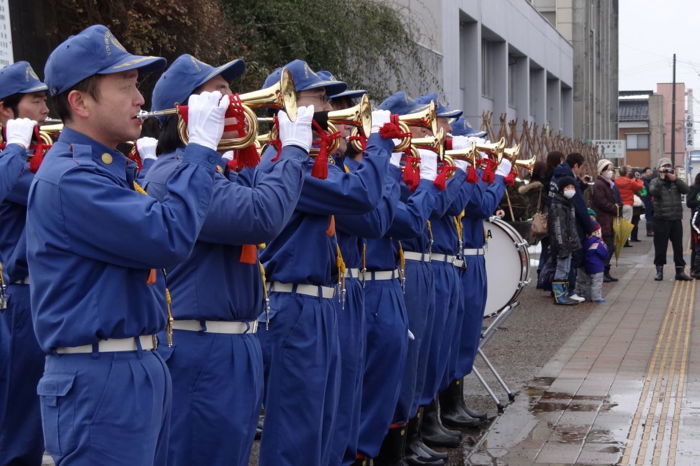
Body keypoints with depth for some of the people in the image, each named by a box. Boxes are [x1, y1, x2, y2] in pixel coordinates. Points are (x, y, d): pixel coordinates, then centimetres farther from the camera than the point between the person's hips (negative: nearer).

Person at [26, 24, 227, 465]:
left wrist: (207, 150, 9)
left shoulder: (111, 168, 13)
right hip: (99, 379, -10)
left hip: (142, 367, 10)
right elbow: (172, 238, -26)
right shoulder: (69, 177, -18)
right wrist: (202, 146, -16)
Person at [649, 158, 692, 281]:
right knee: (660, 246, 2)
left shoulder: (676, 181, 10)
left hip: (676, 219, 3)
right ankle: (659, 270, 12)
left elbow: (685, 190, -7)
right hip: (661, 219, -3)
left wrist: (675, 179, -16)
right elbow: (653, 192, -19)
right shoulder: (655, 181, 2)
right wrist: (661, 178, -19)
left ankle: (680, 271, 14)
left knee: (678, 246, 7)